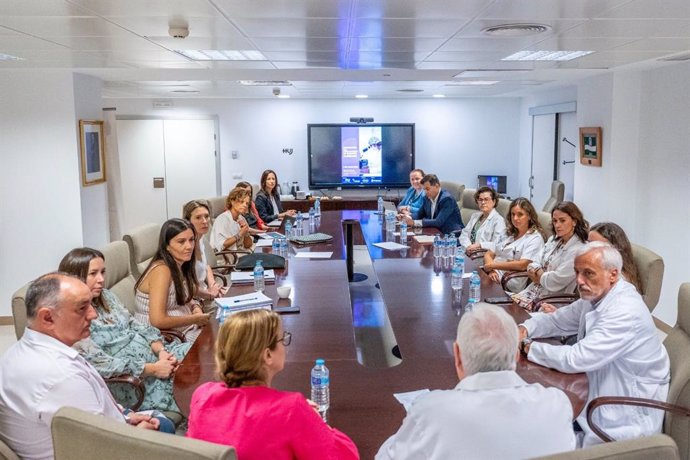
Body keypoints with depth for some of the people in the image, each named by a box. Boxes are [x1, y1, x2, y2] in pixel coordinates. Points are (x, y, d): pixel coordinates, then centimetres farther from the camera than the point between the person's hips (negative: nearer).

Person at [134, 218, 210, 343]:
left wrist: (196, 307, -2)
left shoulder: (180, 266, 3)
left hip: (186, 329, 8)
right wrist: (195, 319, -17)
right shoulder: (162, 270, -20)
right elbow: (157, 320, -27)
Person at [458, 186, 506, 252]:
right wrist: (468, 247, -7)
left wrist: (479, 245, -21)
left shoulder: (498, 220, -2)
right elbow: (464, 234, 14)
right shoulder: (475, 215, 21)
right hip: (467, 252, 7)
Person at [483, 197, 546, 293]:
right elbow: (488, 254, 16)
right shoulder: (508, 233, 21)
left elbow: (523, 265, -14)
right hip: (494, 277, 6)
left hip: (509, 286, -6)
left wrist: (493, 265, -9)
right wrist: (491, 270, -6)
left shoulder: (535, 238, -1)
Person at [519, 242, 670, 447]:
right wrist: (524, 329, -8)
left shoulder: (625, 312, -28)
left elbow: (574, 360, -30)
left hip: (627, 418, -8)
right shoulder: (595, 296, 1)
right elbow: (556, 320, 12)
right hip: (599, 391, 8)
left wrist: (529, 347, -17)